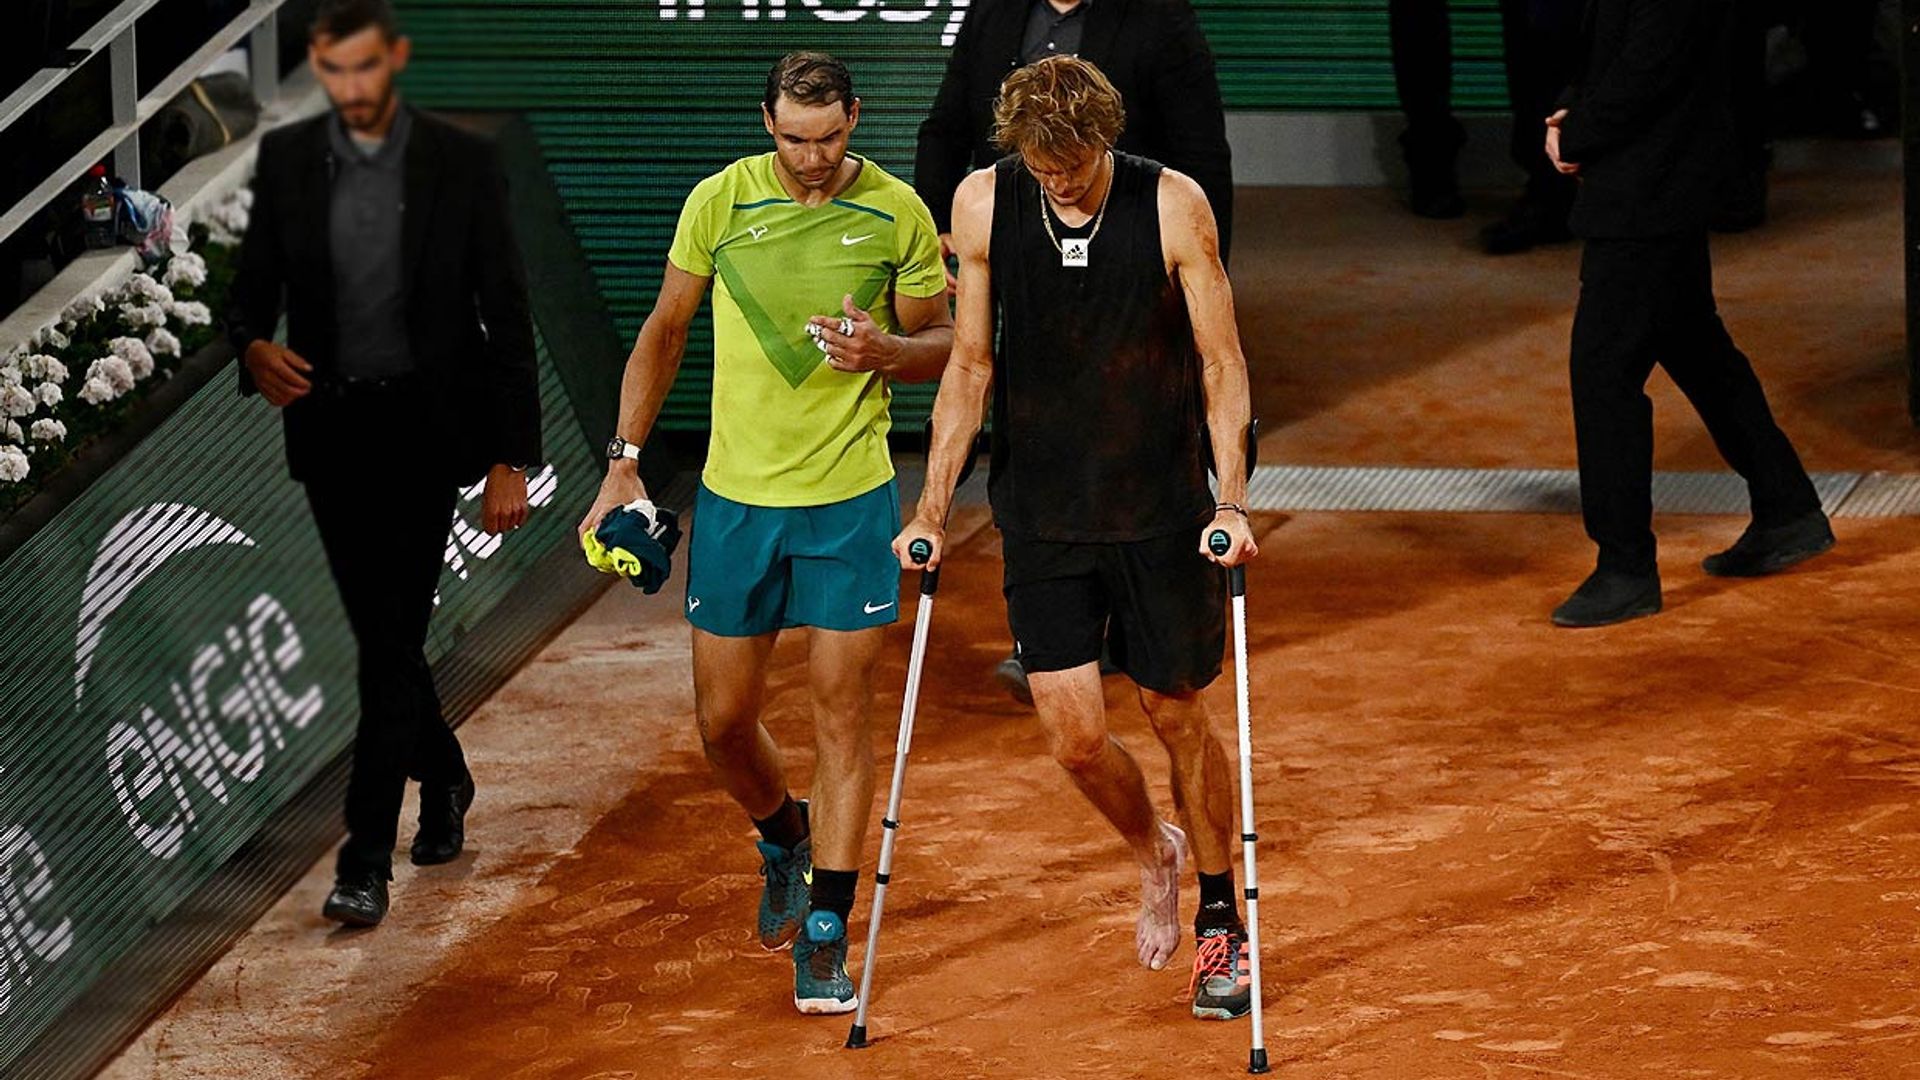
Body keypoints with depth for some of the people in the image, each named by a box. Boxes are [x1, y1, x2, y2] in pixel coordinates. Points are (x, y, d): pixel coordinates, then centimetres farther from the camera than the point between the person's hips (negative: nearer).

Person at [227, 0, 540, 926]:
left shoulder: (461, 163, -6)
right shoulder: (285, 160, 2)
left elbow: (505, 316, -3)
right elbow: (253, 289, 5)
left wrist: (511, 459, -5)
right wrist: (255, 349, -20)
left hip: (423, 426, -3)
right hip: (329, 425, 3)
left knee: (390, 637, -11)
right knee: (382, 635, 13)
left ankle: (367, 861, -12)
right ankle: (443, 779, 39)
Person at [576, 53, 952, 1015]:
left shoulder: (896, 213, -5)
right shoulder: (719, 200, -2)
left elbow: (942, 343, 6)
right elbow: (665, 328, 9)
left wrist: (884, 349, -17)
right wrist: (624, 461, 4)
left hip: (850, 500, -2)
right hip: (734, 497, 2)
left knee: (841, 711, -3)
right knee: (723, 720, 7)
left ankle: (825, 937, 3)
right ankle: (784, 837, 39)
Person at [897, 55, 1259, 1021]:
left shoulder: (1173, 205, -11)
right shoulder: (982, 205, -6)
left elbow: (1220, 363, -5)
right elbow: (971, 365, 4)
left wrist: (1232, 502, -14)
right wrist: (933, 508, 3)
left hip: (1162, 509, -2)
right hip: (1041, 513, 2)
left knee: (1175, 716, 7)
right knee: (1074, 734, -3)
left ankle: (1220, 923, 26)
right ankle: (1153, 852, 29)